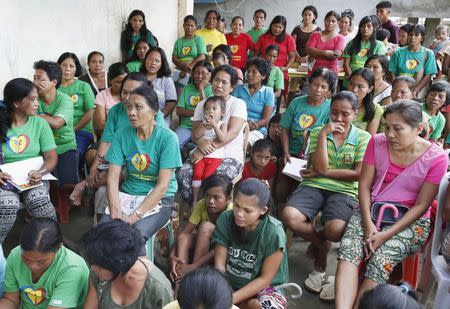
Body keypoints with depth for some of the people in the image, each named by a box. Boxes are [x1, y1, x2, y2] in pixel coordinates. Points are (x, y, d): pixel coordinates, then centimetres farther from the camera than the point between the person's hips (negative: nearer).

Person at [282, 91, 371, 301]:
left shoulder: (363, 138, 7)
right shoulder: (317, 132, 10)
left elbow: (358, 174, -3)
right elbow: (320, 167, -4)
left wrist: (323, 173, -4)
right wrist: (324, 134, -8)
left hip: (344, 191, -1)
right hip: (314, 186, 2)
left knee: (335, 229, -33)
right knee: (290, 217, -30)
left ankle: (316, 240, 8)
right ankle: (321, 245, 3)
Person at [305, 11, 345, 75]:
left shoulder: (340, 38, 6)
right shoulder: (315, 35, 12)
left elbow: (337, 55, -9)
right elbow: (308, 50, -2)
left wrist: (315, 55, -7)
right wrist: (325, 52, -13)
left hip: (331, 72, -1)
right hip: (314, 71, 2)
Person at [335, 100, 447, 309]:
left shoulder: (436, 158, -11)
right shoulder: (378, 143, -2)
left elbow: (421, 205, -10)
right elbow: (364, 184, -1)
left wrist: (386, 234, -18)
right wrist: (368, 223, -15)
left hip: (410, 221, -2)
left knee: (380, 260, -29)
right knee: (348, 250, -26)